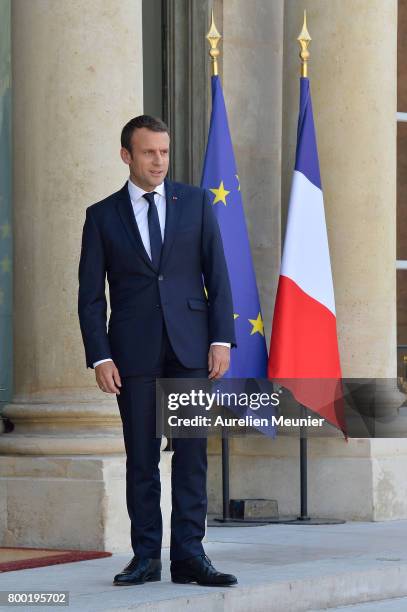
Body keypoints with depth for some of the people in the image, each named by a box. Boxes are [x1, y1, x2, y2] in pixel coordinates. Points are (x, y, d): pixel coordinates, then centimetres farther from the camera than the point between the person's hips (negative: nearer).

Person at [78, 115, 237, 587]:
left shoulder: (196, 202, 8)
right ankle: (146, 556, 8)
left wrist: (221, 339, -4)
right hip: (134, 349, 0)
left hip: (190, 345, 0)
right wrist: (99, 357, -5)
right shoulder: (102, 216, 6)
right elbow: (91, 295, 4)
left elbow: (217, 276, 5)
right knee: (141, 457, 2)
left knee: (191, 451, -3)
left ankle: (188, 554, -2)